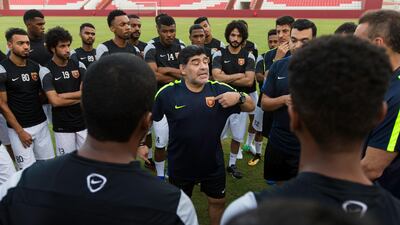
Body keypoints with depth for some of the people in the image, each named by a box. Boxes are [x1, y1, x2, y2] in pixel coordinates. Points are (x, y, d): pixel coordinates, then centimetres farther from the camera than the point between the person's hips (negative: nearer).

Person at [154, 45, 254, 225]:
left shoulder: (220, 90, -11)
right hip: (180, 164, -1)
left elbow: (251, 107, -4)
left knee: (218, 202, 21)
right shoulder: (168, 93, -16)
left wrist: (238, 97, -23)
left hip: (213, 163, 2)